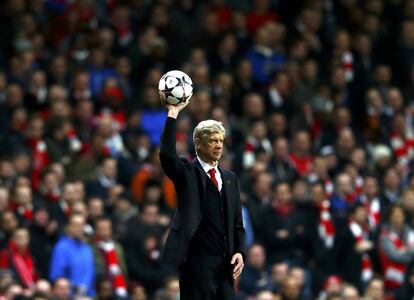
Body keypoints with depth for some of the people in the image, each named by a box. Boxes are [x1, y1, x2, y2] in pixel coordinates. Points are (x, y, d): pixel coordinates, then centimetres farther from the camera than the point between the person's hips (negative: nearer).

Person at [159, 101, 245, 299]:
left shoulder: (230, 178, 16)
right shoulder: (188, 173, 1)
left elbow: (237, 222, 17)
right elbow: (167, 155, -19)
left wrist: (239, 252, 2)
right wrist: (173, 114, -18)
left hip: (225, 261, 5)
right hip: (197, 261, -5)